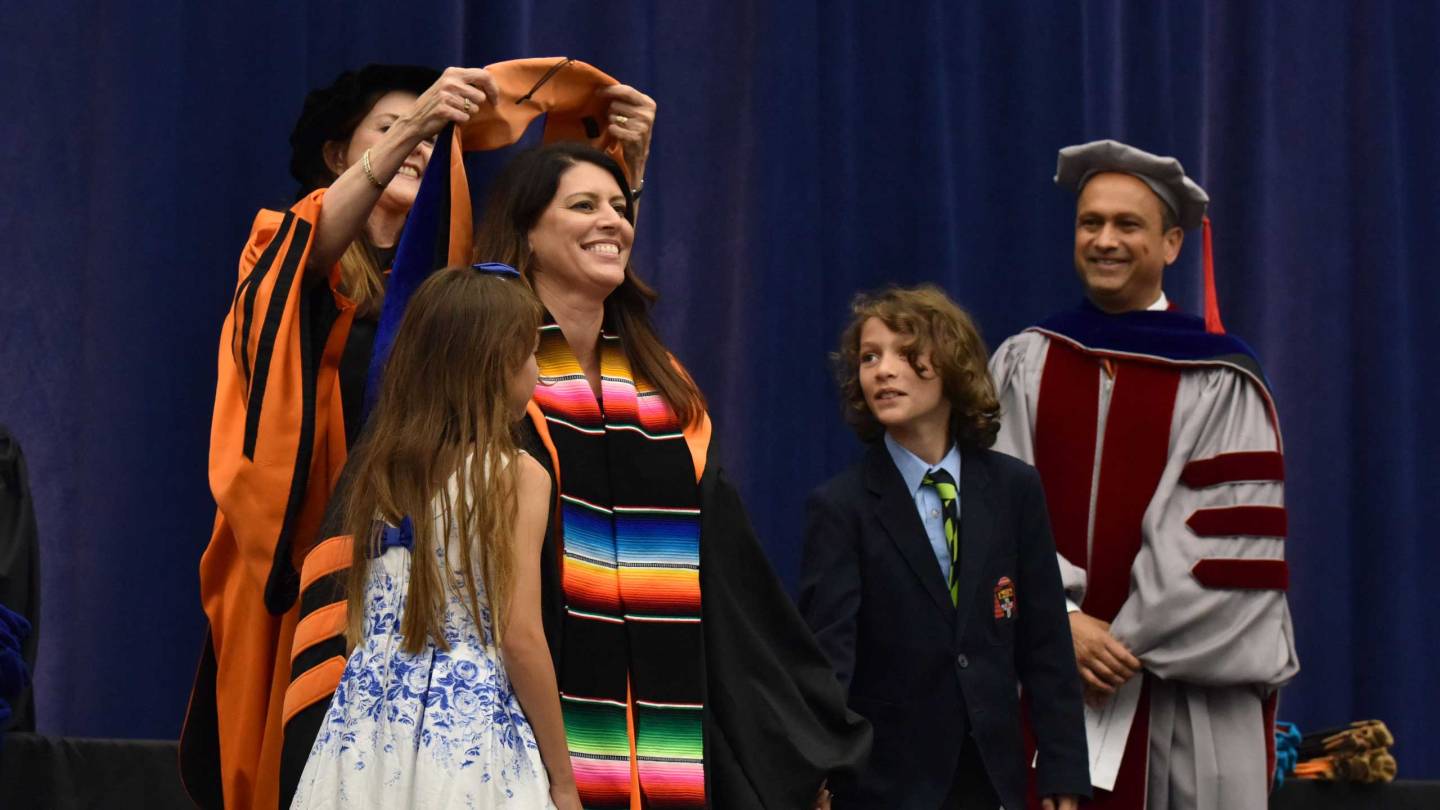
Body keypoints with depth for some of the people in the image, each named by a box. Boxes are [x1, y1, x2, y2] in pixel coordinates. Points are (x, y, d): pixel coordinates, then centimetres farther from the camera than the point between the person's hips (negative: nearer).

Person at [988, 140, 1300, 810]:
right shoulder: (1023, 364, 9)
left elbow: (1230, 541, -5)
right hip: (1048, 681, 2)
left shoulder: (1219, 382, 1)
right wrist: (1063, 619, -12)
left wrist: (1130, 644, -11)